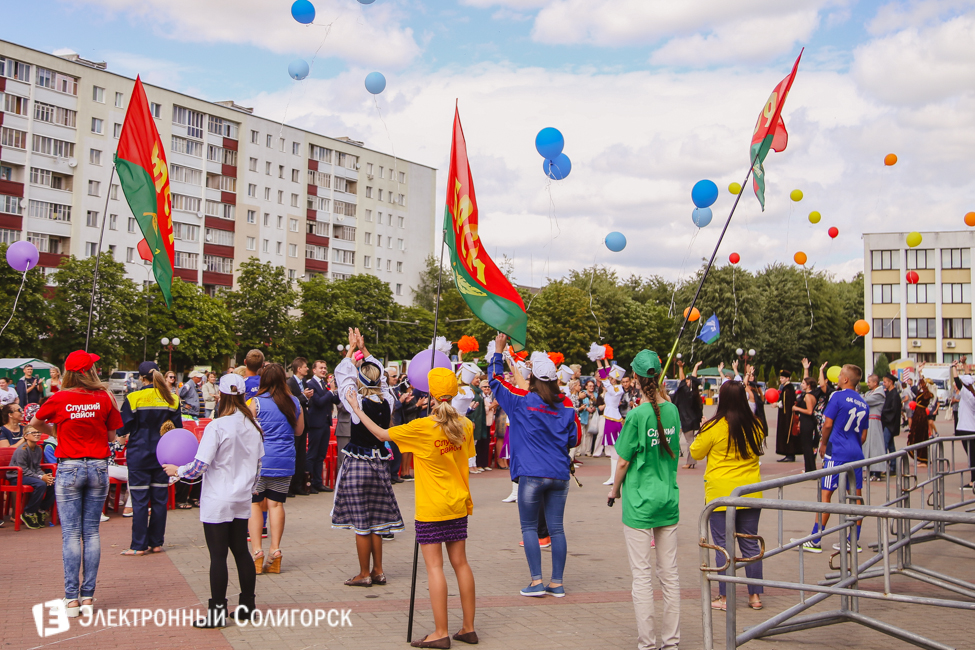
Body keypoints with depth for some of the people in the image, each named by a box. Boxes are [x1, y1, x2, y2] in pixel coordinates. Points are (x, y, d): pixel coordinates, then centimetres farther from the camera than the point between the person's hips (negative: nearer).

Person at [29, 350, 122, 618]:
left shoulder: (59, 399, -5)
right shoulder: (104, 398, -4)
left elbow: (35, 423, 14)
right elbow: (112, 436, 4)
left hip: (69, 467, -1)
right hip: (98, 467, 1)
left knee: (71, 533, 3)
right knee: (91, 532, 7)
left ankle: (72, 599, 3)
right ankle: (88, 597, 8)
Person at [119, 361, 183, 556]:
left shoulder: (133, 399, -10)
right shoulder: (172, 399, 2)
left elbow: (124, 428, -6)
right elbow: (178, 428, 7)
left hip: (139, 455, -4)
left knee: (139, 500, 1)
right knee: (160, 499, 9)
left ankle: (139, 545, 4)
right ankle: (156, 542, 13)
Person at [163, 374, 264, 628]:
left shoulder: (216, 427, -17)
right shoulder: (254, 426, 2)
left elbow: (199, 466, -17)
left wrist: (177, 470, 2)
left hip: (217, 502, -6)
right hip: (242, 502, 6)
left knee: (218, 555, 0)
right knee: (241, 551, 14)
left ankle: (218, 612, 6)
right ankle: (247, 606, 21)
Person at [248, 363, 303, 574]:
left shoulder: (256, 402, -7)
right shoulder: (294, 402, 5)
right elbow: (299, 431, 17)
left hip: (259, 459, -3)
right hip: (285, 460, 3)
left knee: (254, 503, 5)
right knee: (276, 503, 7)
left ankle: (257, 551, -2)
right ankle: (275, 552, 7)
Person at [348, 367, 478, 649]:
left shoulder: (422, 427, -15)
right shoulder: (465, 425, 0)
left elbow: (382, 434, -5)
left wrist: (357, 410, 7)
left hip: (431, 508, -6)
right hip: (458, 505, 6)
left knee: (434, 566, -2)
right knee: (460, 563, 11)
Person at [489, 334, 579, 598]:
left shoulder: (521, 400, -5)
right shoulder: (566, 404, 3)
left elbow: (496, 380, 8)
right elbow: (575, 439, 10)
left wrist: (498, 351, 18)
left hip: (531, 474, -3)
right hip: (559, 474, 3)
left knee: (529, 527, 6)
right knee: (556, 527, 8)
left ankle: (536, 581, 2)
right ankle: (557, 583, 12)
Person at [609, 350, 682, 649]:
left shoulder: (637, 415, -16)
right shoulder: (673, 410, 1)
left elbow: (623, 461, -11)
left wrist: (614, 490, 7)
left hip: (640, 502, -6)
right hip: (669, 500, 6)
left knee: (642, 575, 2)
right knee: (669, 574, 11)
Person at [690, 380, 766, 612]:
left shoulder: (715, 427, -14)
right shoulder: (755, 425, 0)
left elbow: (696, 452, 0)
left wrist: (701, 433, 14)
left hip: (722, 494, -4)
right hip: (750, 492, 4)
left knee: (724, 545, 4)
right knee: (750, 543, 12)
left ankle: (725, 598, 8)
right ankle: (755, 595, 18)